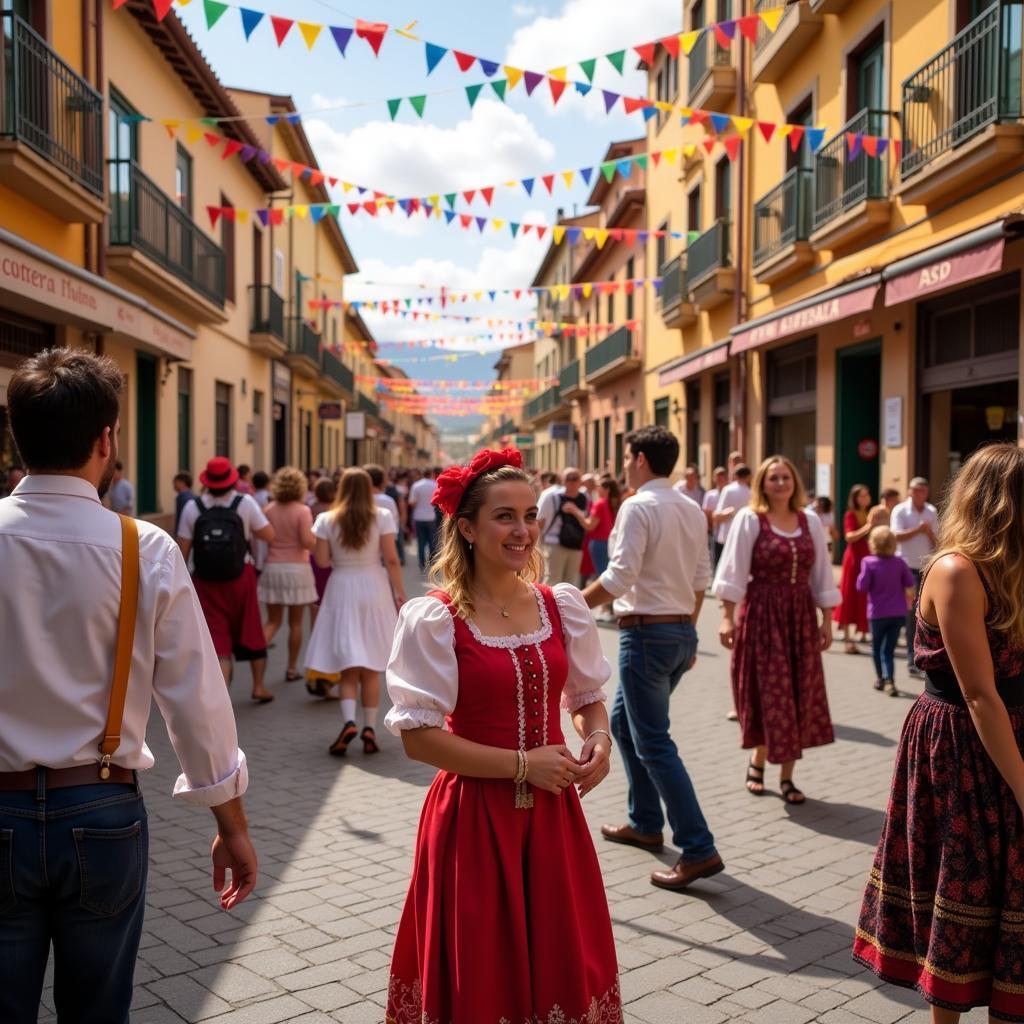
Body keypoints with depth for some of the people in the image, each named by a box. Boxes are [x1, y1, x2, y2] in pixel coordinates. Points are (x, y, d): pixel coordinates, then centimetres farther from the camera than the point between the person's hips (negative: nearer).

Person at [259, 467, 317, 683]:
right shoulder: (302, 511, -10)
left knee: (273, 620, 13)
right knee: (295, 623, 9)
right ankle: (292, 669, 15)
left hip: (273, 568, 3)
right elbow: (308, 542, -16)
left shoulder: (268, 510, 0)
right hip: (297, 569, -3)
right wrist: (315, 537, 4)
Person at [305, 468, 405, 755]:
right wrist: (400, 591, 0)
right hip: (374, 588, 0)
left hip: (342, 591, 0)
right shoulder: (382, 517, -5)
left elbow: (322, 560, -4)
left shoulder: (327, 520, -3)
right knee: (371, 669, 10)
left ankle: (349, 722, -16)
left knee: (349, 668, 4)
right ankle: (369, 727, 11)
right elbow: (391, 559, -8)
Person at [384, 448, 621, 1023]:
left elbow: (588, 697, 14)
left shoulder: (564, 606, 1)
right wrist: (522, 765, -17)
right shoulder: (434, 619, -13)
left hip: (552, 815, 4)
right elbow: (419, 737, -14)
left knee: (564, 968, 15)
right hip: (474, 820, -4)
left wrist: (599, 738, -7)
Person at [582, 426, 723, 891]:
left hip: (646, 632, -9)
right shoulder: (693, 511, 11)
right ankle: (645, 824, 29)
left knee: (653, 743, -3)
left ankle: (698, 850, -3)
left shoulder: (637, 507, -14)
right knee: (624, 721, 22)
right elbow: (700, 580, 14)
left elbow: (619, 579, -20)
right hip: (682, 631, 9)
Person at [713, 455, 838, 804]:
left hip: (801, 616, 4)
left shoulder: (810, 521, 7)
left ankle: (787, 775, 15)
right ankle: (758, 761, 23)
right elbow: (733, 571, -8)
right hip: (761, 615, -4)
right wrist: (728, 617, -13)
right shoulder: (749, 519, -5)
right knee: (768, 692, 1)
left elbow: (821, 575, 10)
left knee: (799, 695, 5)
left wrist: (826, 620, 7)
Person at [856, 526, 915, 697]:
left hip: (878, 614, -2)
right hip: (898, 613, 2)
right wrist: (909, 599, 20)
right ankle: (889, 681, -10)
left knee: (877, 648, 18)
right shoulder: (899, 562, -2)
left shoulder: (869, 562, -12)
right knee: (889, 649, 5)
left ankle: (880, 678, 29)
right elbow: (910, 584, 2)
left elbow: (862, 586, -14)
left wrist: (861, 574, 3)